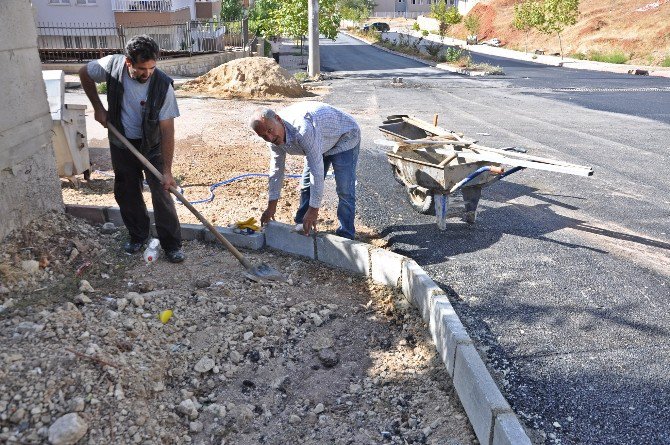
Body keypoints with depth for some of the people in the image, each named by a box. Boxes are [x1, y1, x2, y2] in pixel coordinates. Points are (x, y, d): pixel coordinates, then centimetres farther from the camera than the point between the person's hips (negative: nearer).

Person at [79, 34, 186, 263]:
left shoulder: (163, 86, -27)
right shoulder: (113, 65, -20)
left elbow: (167, 130, -25)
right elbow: (85, 74, 3)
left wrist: (167, 170, -26)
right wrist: (98, 108, -2)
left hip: (152, 146, -3)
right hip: (121, 143, 3)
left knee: (161, 194, -5)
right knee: (126, 193, 13)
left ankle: (172, 244, 7)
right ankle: (138, 235, 32)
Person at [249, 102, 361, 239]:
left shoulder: (303, 129, -43)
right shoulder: (274, 135, -15)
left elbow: (317, 170, -40)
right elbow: (276, 169, -3)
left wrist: (314, 209, -36)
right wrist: (271, 206, -1)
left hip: (345, 138, -8)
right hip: (320, 143, 8)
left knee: (344, 190, -16)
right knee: (306, 186, 7)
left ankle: (345, 237, -5)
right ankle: (301, 228, 22)